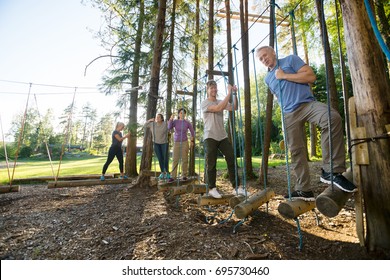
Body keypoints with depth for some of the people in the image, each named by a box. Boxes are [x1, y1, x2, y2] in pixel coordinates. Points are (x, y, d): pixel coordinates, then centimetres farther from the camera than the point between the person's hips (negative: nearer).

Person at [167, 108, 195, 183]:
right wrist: (171, 119, -22)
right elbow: (169, 128, -15)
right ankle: (173, 176, -1)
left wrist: (192, 141, 12)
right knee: (175, 160, -3)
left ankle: (184, 175, 11)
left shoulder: (187, 123, 0)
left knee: (184, 159, 2)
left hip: (184, 142, -1)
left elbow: (192, 132, 10)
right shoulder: (175, 121, 2)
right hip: (176, 143, 1)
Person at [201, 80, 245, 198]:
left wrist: (235, 94, -6)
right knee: (211, 164, 1)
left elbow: (234, 108, 4)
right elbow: (218, 108, -20)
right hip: (210, 137, -6)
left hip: (223, 136, 6)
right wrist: (229, 93, -18)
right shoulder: (204, 103, -4)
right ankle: (211, 188, 16)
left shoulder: (221, 102, 16)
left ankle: (237, 186, 13)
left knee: (232, 159, 3)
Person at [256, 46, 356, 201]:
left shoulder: (290, 60, 9)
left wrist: (284, 76, -3)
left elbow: (311, 76, -4)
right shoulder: (268, 79, 22)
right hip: (289, 114, 4)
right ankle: (303, 190, 8)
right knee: (296, 150, 0)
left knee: (333, 117, -35)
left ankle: (331, 170, -28)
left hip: (307, 104, -4)